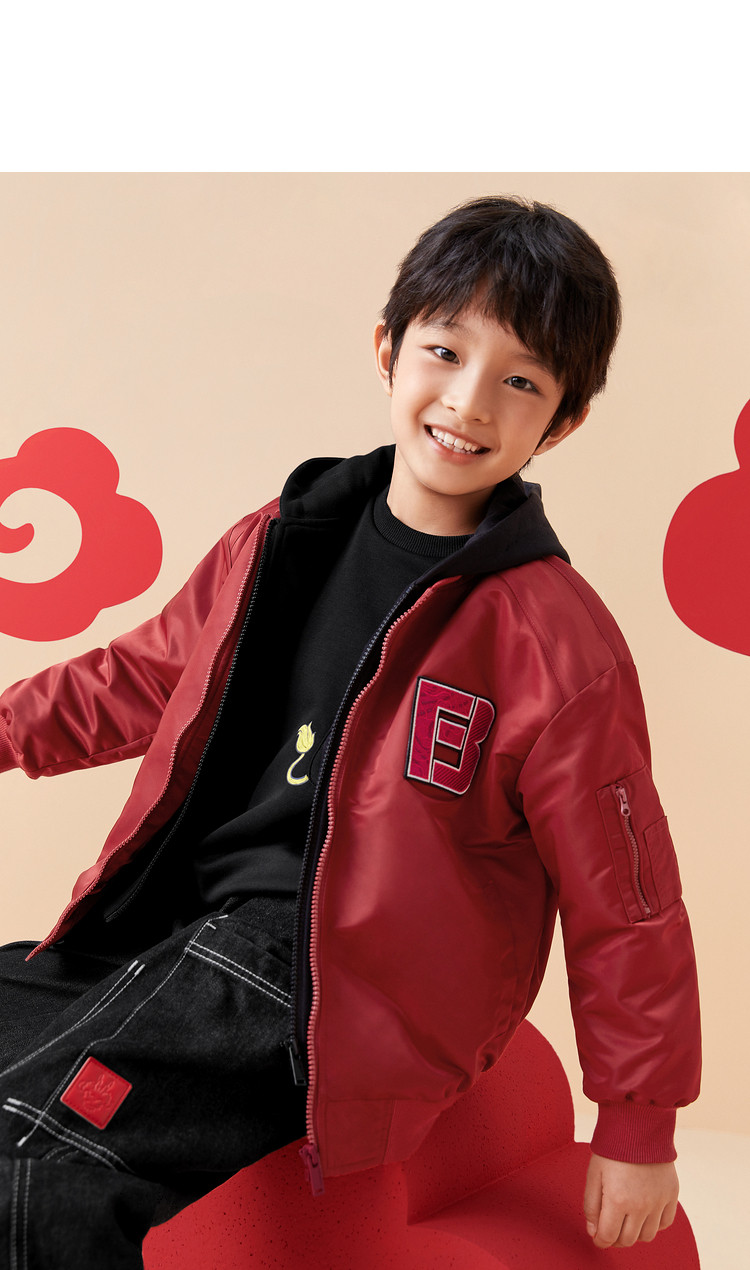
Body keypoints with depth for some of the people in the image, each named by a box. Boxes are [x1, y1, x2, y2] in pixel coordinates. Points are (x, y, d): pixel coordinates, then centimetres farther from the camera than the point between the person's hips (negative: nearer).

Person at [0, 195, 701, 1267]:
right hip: (176, 927, 7)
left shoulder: (557, 640, -14)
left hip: (332, 989, -7)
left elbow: (623, 903, -7)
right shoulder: (281, 542, 3)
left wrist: (638, 1130, 1)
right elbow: (146, 674, 20)